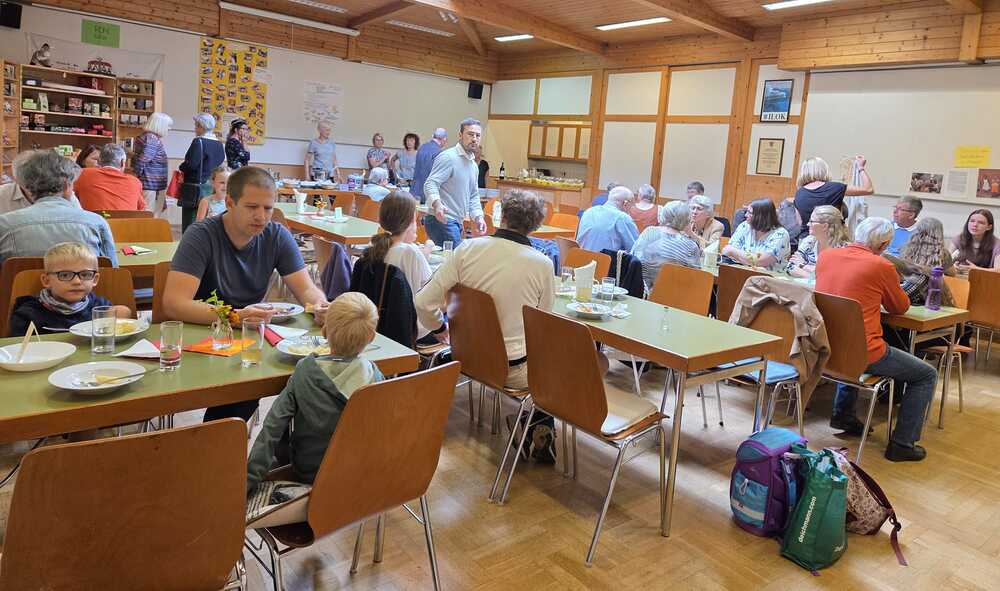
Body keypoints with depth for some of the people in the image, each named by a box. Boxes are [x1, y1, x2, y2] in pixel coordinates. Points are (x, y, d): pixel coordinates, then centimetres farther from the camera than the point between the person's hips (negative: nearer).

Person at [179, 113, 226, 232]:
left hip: (196, 187, -7)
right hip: (213, 188, 7)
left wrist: (181, 167, 1)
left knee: (190, 223, -2)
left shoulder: (199, 142, -12)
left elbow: (191, 165, -17)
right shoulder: (219, 144, 9)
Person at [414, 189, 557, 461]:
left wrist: (439, 327, 9)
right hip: (514, 370, -3)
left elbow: (424, 303, -12)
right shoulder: (543, 264, -15)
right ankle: (540, 431, 24)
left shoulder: (467, 249, -12)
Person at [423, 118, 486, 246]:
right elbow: (430, 184, -19)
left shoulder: (474, 166, 19)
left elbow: (473, 196, 26)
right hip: (442, 220, -9)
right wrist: (437, 203, -38)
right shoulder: (448, 157, -10)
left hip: (456, 222, 9)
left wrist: (478, 217, 10)